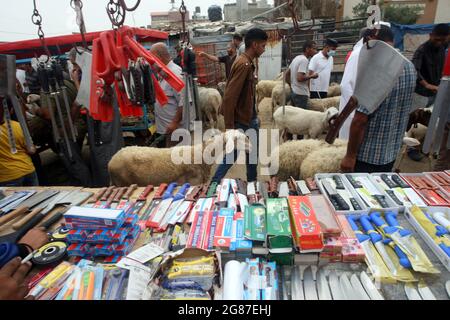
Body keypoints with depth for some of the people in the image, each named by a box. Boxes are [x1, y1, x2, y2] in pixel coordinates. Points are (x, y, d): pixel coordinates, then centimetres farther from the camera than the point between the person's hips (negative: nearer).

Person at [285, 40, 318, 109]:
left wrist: (291, 85, 24)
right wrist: (311, 76, -12)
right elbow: (300, 78, -25)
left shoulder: (296, 58, 14)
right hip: (301, 94, -10)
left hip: (294, 92, 10)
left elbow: (287, 74, 20)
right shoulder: (304, 60, -14)